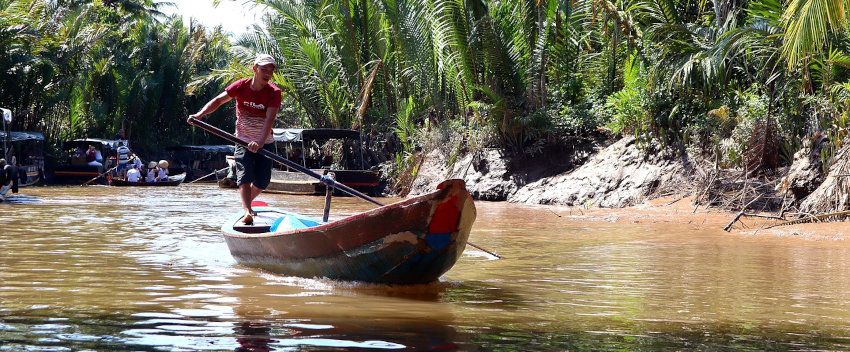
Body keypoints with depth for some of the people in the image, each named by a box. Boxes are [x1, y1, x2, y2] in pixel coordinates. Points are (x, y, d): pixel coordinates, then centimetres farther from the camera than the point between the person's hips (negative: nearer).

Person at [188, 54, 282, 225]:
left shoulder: (274, 93, -13)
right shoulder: (241, 86, -8)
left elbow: (269, 119, -26)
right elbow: (219, 100, -12)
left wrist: (260, 142, -40)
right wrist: (200, 114, -30)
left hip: (265, 143, 1)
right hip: (243, 141, -1)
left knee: (262, 182, 3)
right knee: (244, 176, -19)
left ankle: (247, 203, 32)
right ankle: (247, 212, -27)